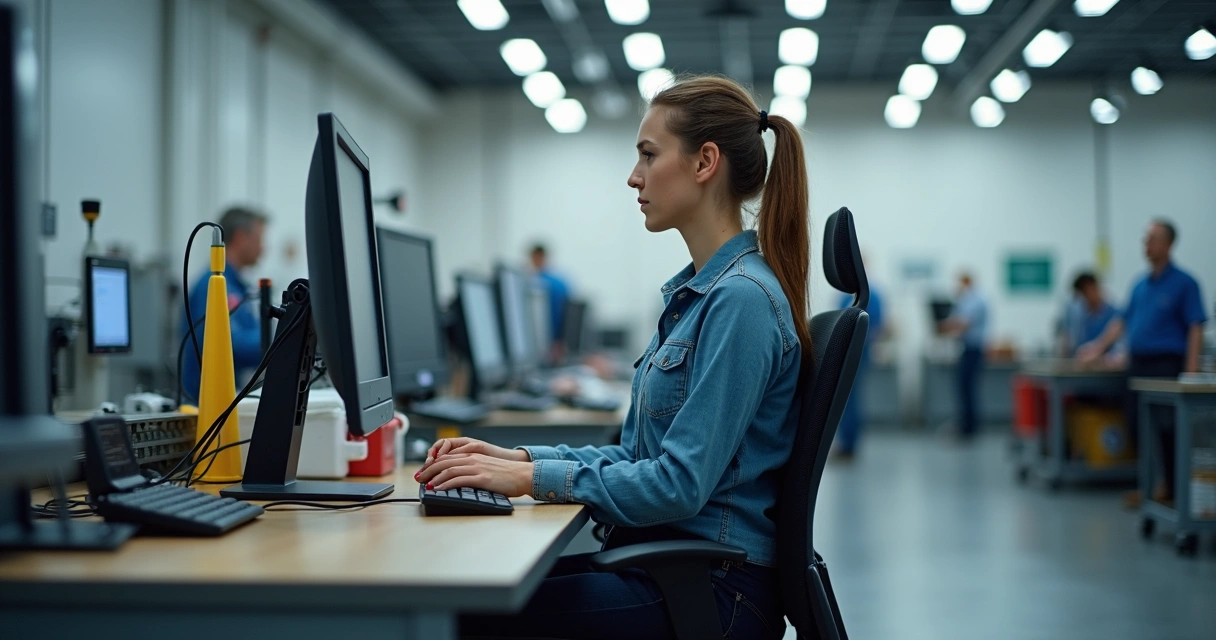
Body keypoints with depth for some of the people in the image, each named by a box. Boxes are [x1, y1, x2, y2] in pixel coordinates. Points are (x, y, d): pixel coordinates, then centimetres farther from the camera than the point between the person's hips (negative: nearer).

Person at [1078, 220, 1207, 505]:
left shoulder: (1184, 283, -5)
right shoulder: (1141, 284, 15)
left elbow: (1196, 328, -10)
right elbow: (1123, 320, 21)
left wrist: (1191, 369, -18)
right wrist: (1099, 346, 13)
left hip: (1167, 364, -6)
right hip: (1137, 363, 7)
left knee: (1166, 429, -7)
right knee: (1138, 427, 6)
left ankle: (1170, 488, 3)